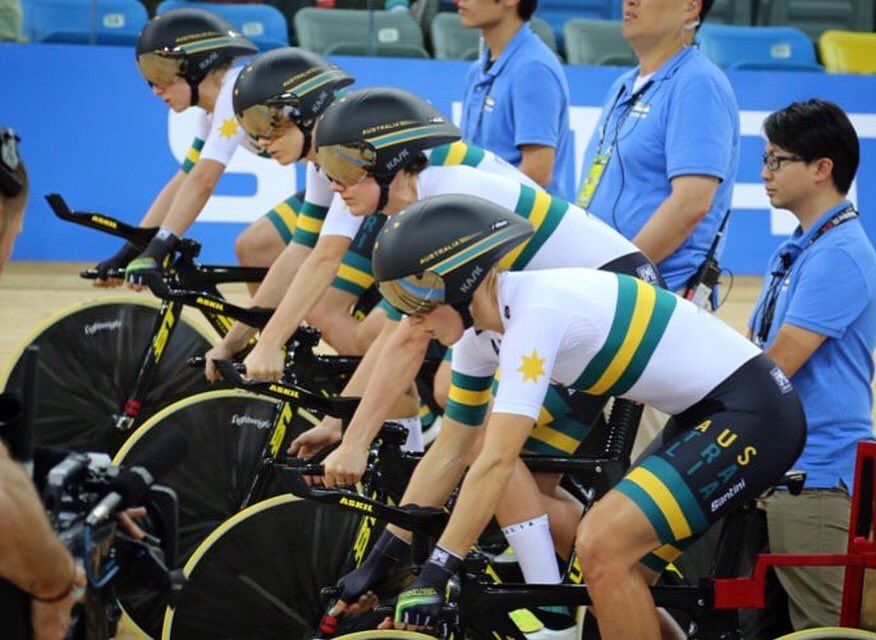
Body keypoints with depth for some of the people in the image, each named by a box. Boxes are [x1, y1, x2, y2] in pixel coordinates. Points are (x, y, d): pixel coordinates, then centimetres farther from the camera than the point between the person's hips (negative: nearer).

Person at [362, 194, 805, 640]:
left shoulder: (532, 313, -24)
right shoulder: (482, 330, 3)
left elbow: (496, 463, -28)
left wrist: (433, 576, -27)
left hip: (750, 416, -10)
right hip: (703, 417, 10)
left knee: (601, 546, -20)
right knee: (618, 582, 10)